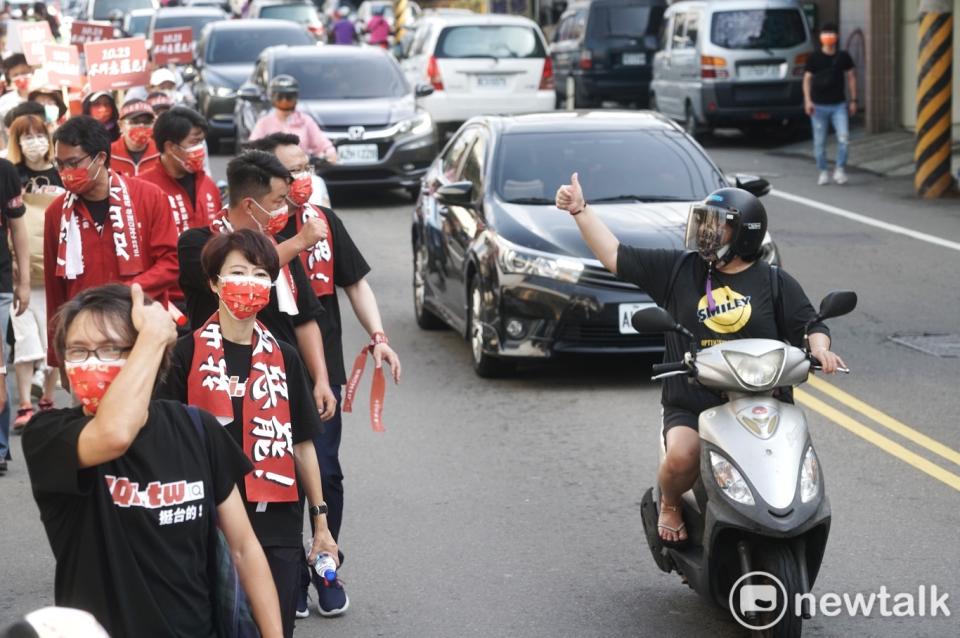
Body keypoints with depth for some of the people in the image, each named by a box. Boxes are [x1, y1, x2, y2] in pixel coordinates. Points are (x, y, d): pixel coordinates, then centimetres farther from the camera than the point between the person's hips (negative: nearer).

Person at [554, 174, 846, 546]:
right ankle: (669, 505, 7)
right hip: (689, 407, 0)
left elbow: (809, 326, 10)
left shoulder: (775, 283, 10)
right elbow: (615, 257, 9)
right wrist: (580, 210, 3)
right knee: (682, 456, -29)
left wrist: (820, 350, -13)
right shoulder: (678, 269, 11)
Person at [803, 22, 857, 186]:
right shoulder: (814, 58, 0)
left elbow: (851, 77, 11)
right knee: (819, 142, 3)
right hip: (819, 106, -1)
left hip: (839, 105, 1)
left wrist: (853, 100, 8)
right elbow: (807, 79, 1)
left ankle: (840, 170, 0)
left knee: (843, 137, -13)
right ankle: (823, 172, 15)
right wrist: (807, 100, -10)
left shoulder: (843, 57, 5)